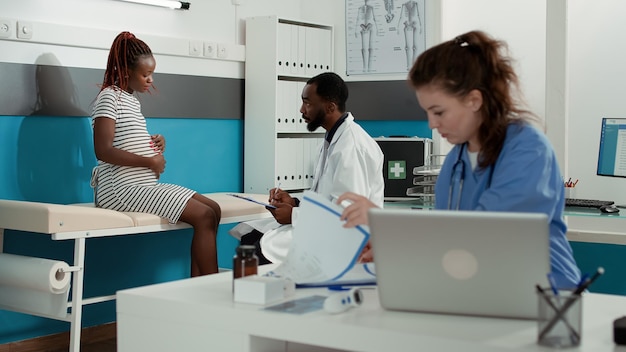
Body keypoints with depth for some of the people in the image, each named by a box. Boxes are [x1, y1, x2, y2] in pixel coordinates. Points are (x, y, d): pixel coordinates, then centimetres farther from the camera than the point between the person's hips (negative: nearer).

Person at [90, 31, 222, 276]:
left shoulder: (132, 100, 18)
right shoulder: (109, 96, -9)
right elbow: (103, 151, -21)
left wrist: (154, 145, 5)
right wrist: (150, 161, -17)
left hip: (144, 185, 10)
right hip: (123, 188, -10)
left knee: (213, 208, 3)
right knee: (203, 216, -18)